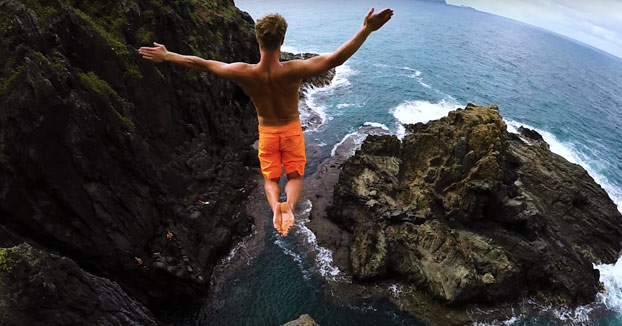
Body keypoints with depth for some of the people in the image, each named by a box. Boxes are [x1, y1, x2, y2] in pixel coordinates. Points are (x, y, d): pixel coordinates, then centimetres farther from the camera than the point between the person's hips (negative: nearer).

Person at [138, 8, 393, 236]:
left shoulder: (244, 73, -22)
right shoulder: (292, 70, -28)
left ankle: (275, 205, -16)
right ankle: (289, 204, -20)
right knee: (295, 176, 13)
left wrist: (166, 56, 2)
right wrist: (366, 30, -26)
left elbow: (199, 63, -12)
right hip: (291, 130, -1)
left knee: (270, 178, 16)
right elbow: (335, 58, -31)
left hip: (266, 132, 1)